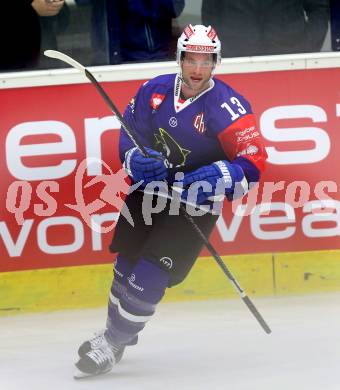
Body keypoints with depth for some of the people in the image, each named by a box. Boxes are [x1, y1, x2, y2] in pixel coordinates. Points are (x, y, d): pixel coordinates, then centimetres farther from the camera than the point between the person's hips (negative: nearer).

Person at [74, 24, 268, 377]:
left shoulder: (228, 107, -21)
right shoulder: (156, 90, -8)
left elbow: (253, 162, -22)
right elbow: (130, 133, 2)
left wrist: (215, 180, -37)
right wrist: (135, 159, -19)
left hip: (196, 202, -5)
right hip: (151, 187, 5)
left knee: (150, 272, -12)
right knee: (126, 261, 13)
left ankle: (113, 341, 2)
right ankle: (118, 330, 36)